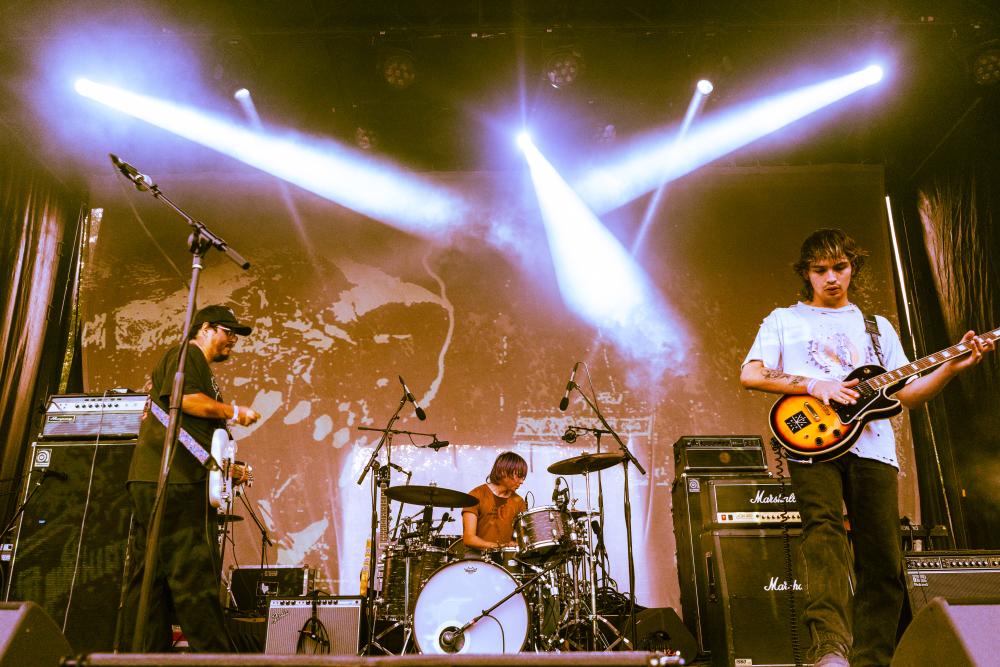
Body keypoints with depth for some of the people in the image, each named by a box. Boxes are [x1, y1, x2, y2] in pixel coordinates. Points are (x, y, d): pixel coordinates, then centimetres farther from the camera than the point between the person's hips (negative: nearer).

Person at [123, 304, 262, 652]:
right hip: (174, 481, -11)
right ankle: (217, 655, -10)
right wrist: (233, 411, -9)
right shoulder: (187, 354, 1)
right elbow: (182, 398, -17)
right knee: (196, 580, -11)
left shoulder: (199, 367, 31)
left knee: (151, 580, 7)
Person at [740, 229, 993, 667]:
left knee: (882, 562, -3)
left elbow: (908, 395, 19)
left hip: (872, 448, 4)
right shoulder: (784, 320, 17)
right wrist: (813, 385, -8)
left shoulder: (877, 327, 26)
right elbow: (749, 375, 2)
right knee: (823, 527, -27)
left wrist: (952, 368, 3)